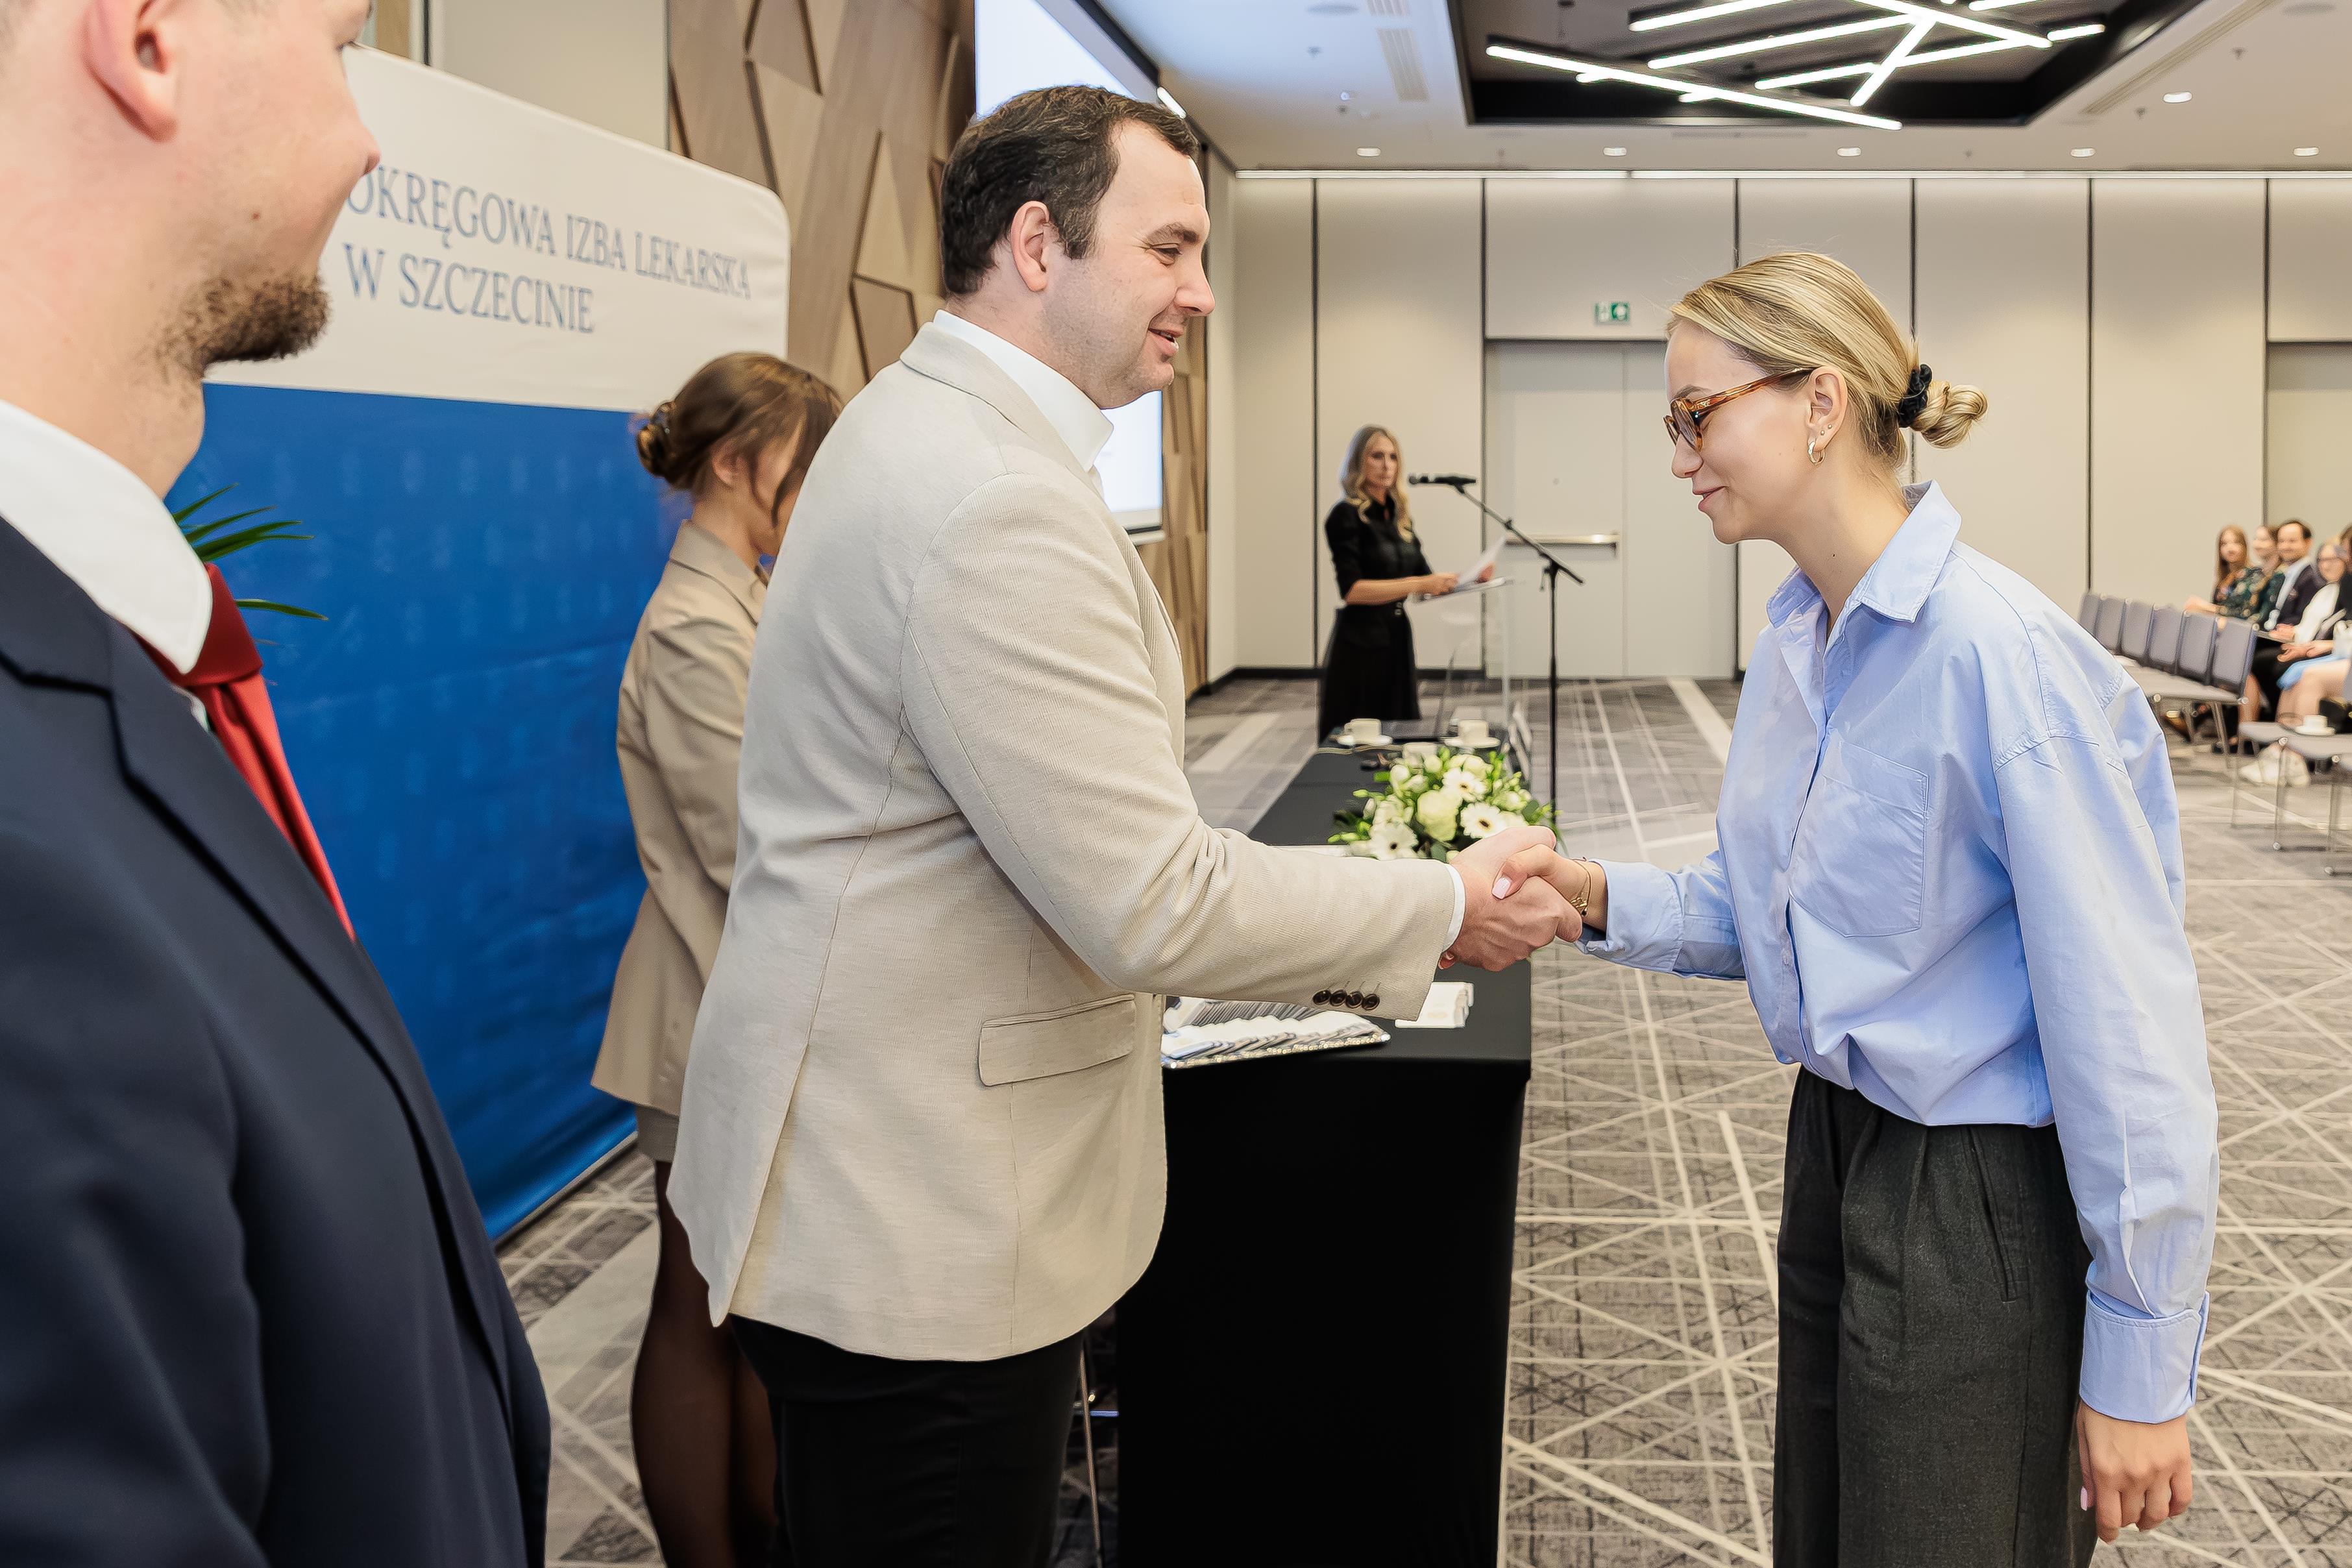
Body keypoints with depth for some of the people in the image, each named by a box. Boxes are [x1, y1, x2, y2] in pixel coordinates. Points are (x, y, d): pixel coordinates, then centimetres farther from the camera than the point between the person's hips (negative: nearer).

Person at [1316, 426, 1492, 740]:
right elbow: (1352, 590, -20)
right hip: (1361, 643, -7)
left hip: (1397, 638, 7)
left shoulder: (1399, 516, 12)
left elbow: (1427, 584, 17)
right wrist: (1418, 584, -24)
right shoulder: (1347, 515, -10)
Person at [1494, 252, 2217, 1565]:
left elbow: (2129, 1017, -22)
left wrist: (2140, 1367, -19)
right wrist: (1602, 899, -6)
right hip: (1840, 1151, 8)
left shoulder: (2005, 653, -23)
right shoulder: (1796, 644, 5)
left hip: (1984, 1203, -8)